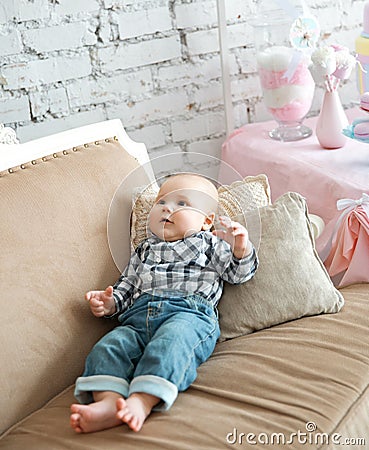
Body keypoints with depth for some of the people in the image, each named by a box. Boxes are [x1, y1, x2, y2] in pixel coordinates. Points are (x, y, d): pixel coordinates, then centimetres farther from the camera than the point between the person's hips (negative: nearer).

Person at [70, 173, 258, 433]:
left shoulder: (210, 244, 25)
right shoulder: (144, 251, 36)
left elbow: (239, 273, 17)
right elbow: (126, 285, 34)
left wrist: (240, 248, -4)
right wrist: (110, 303, 13)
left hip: (190, 315, -4)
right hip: (138, 316, 4)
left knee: (171, 341, -39)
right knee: (109, 347, -27)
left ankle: (142, 402, -55)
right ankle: (108, 402, -48)